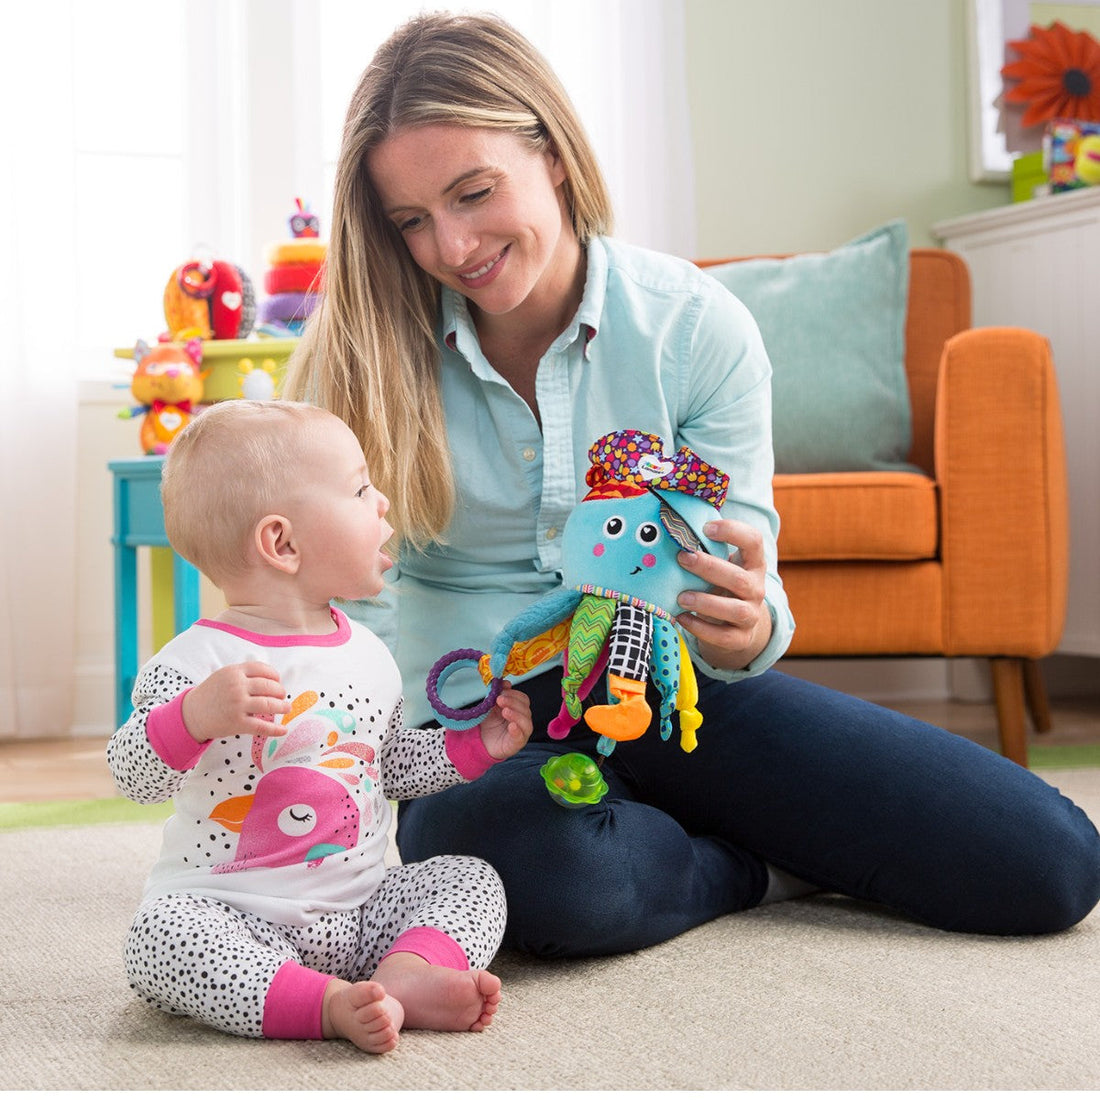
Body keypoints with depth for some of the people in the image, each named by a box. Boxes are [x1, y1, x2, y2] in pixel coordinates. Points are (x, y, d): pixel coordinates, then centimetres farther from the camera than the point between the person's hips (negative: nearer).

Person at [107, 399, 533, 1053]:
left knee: (472, 878, -5)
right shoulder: (198, 661, -13)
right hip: (233, 920, -6)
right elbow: (135, 778, -19)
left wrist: (473, 745, 12)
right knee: (160, 933, -31)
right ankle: (326, 1003, -40)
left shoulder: (368, 656, 8)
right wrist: (193, 717, -37)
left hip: (360, 911, 6)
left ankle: (407, 972, -31)